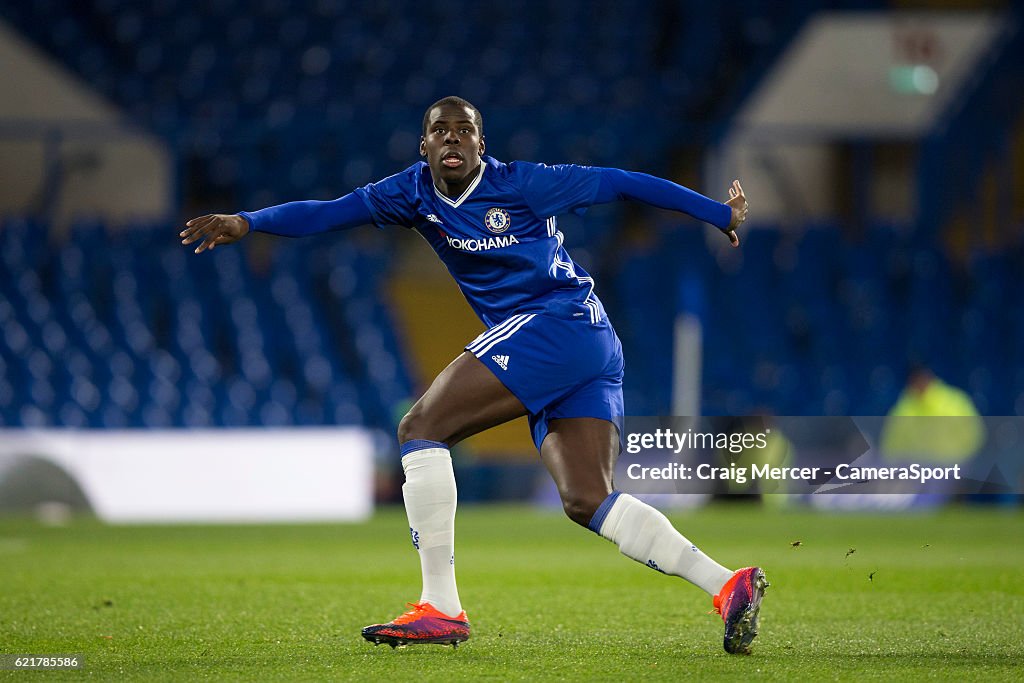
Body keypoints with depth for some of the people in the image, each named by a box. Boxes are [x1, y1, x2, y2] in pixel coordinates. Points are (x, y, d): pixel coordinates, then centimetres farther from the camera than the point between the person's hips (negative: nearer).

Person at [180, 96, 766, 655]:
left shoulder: (521, 183, -5)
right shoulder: (415, 192, 12)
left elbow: (620, 184, 2)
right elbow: (329, 213, 7)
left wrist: (721, 215, 9)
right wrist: (245, 223, -9)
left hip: (553, 324, -8)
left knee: (420, 428, -11)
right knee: (587, 501, -3)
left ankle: (441, 608, -13)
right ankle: (728, 586, -8)